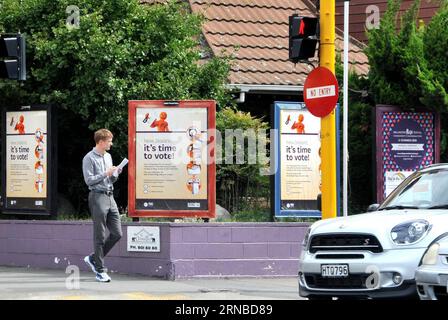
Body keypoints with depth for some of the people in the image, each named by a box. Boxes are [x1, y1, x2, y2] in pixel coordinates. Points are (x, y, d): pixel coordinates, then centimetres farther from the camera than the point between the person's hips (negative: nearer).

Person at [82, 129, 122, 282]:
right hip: (97, 197, -8)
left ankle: (93, 258, 19)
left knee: (117, 234, 5)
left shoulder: (108, 157, 17)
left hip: (110, 196, 8)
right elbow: (89, 180, -14)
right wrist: (105, 174, -16)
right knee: (100, 236, -4)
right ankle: (100, 270, 1)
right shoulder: (89, 158, -7)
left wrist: (115, 173, 3)